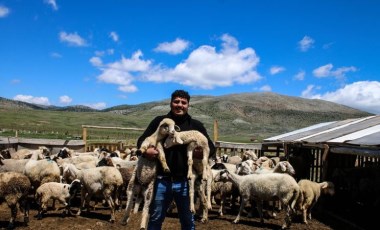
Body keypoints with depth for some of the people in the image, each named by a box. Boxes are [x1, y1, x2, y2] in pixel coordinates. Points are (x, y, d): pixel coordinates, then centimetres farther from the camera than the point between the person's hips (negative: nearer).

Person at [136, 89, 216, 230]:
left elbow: (211, 147, 8)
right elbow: (141, 140, 7)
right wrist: (145, 150, -17)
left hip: (185, 181, 1)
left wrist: (204, 153, -16)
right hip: (162, 180, 0)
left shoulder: (196, 125, 6)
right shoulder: (159, 121, 5)